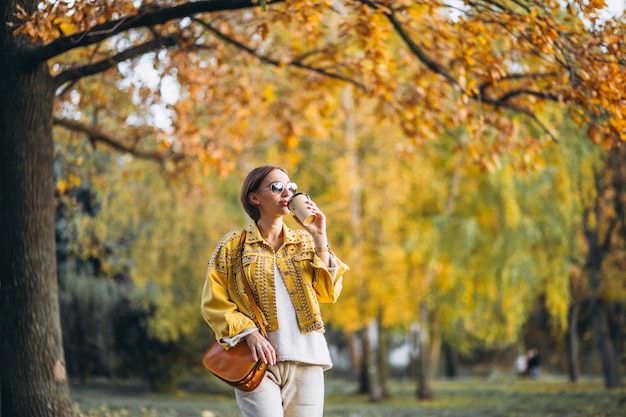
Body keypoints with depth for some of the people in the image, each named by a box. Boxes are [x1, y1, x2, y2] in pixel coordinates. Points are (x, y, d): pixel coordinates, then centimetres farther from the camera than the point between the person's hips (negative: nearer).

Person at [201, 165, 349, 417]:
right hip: (259, 360, -3)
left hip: (305, 359, 3)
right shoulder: (233, 245, 6)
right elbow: (214, 302, 2)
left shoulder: (304, 242, 16)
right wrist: (248, 333, -13)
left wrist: (319, 239, -1)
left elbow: (329, 293, 5)